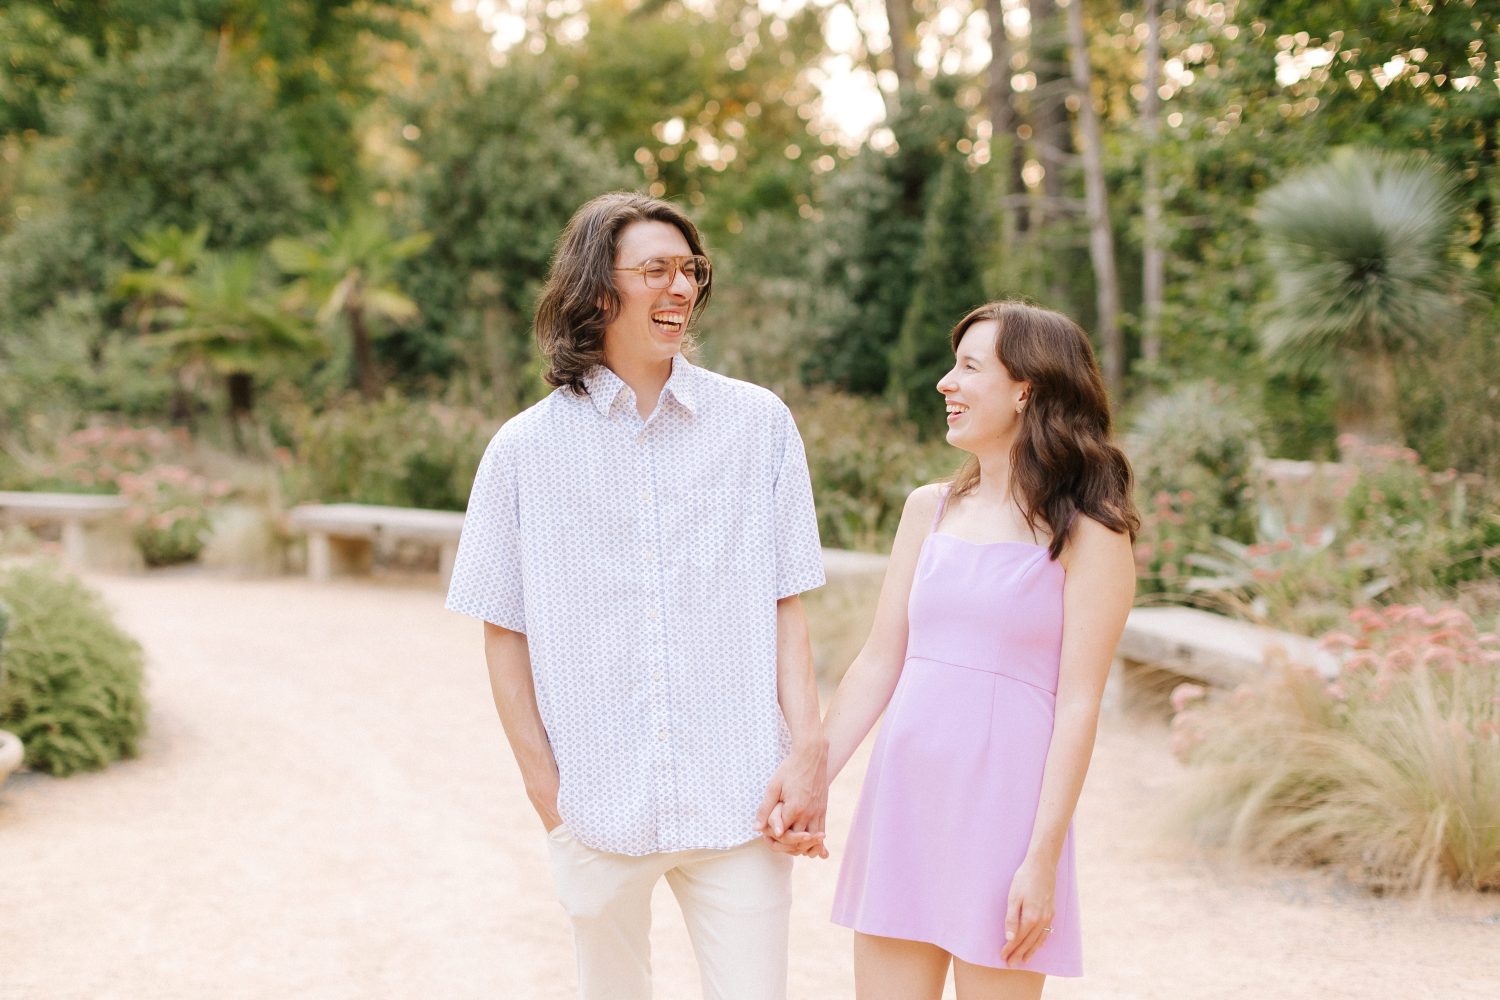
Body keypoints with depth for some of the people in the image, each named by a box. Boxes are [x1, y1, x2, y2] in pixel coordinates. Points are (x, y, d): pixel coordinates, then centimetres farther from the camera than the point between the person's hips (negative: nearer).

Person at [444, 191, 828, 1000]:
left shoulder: (759, 423, 3)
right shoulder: (526, 448, 2)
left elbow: (785, 602, 4)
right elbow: (504, 633, 5)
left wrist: (809, 748, -6)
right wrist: (544, 788, -1)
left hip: (737, 803, 0)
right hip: (600, 808, 1)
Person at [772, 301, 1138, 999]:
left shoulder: (1086, 535, -5)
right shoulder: (928, 509, 10)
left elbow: (1077, 705, -9)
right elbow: (879, 662, 11)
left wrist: (1043, 859, -13)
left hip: (1002, 802, -5)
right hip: (901, 791, 5)